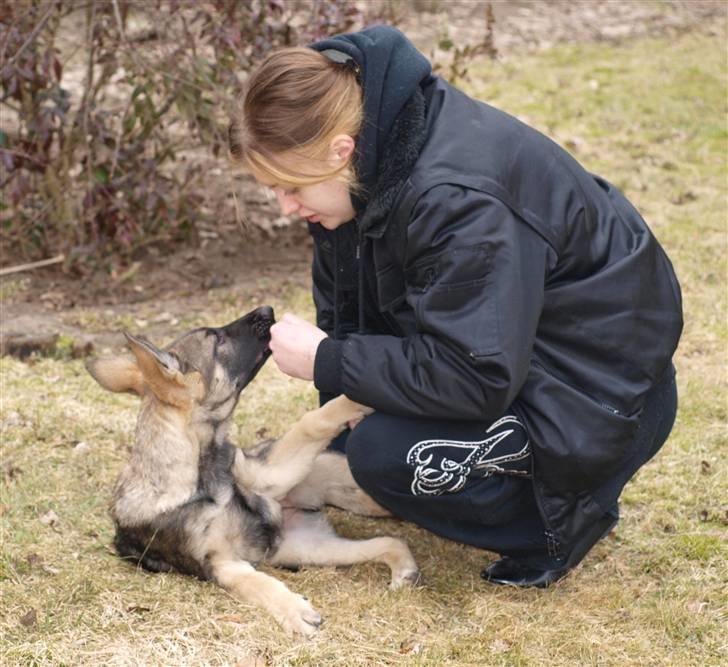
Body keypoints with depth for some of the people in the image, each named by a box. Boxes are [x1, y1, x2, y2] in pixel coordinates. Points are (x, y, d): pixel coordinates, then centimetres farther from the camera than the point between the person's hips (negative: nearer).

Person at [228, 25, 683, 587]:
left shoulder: (457, 199, -33)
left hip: (602, 392, -9)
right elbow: (344, 304, 4)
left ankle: (561, 520, 0)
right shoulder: (376, 155, -6)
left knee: (384, 455, -23)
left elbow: (477, 378, -32)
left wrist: (328, 362, -25)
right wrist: (334, 432, 2)